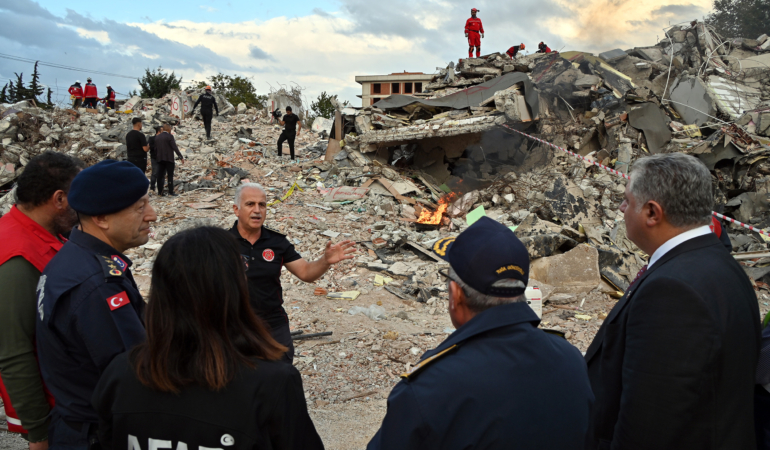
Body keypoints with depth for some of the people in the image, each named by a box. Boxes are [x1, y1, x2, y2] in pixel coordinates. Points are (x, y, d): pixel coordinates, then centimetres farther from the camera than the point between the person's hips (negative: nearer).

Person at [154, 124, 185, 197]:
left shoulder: (157, 137, 10)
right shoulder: (169, 136, -8)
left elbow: (156, 149, 12)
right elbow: (175, 148, -12)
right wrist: (181, 157, -9)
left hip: (160, 159, 5)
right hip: (169, 158, -5)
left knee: (160, 175, 6)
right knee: (170, 175, -3)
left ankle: (160, 191, 7)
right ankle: (171, 192, -5)